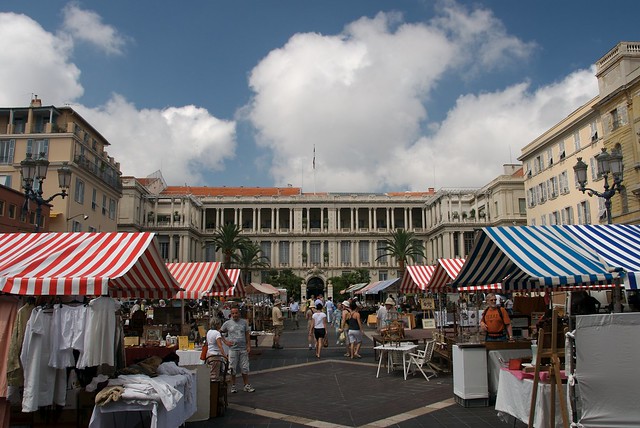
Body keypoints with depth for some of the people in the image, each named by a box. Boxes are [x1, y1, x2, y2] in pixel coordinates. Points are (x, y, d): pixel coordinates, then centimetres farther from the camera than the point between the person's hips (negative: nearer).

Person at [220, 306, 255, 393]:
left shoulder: (244, 322, 6)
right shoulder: (227, 323, 1)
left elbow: (247, 334, 9)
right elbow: (220, 332, 12)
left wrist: (248, 346, 2)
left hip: (243, 349, 1)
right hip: (233, 349, -1)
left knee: (244, 368, 5)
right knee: (233, 369, 4)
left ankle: (247, 385, 13)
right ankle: (233, 386, 15)